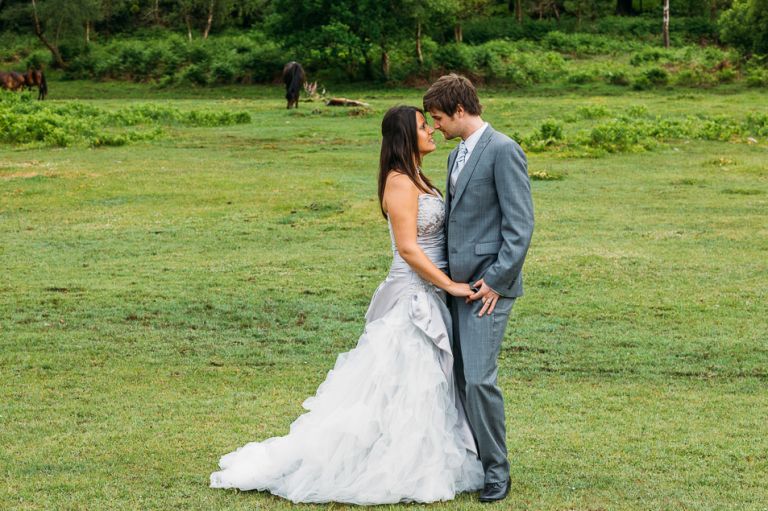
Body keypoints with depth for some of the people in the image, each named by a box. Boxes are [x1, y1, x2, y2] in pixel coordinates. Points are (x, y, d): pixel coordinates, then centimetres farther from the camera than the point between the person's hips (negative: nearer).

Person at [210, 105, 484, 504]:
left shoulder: (414, 179, 13)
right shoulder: (400, 183, -16)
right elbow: (408, 248, -21)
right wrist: (450, 285, -18)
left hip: (427, 298, 10)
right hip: (413, 298, -10)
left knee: (422, 387, 13)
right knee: (402, 387, -4)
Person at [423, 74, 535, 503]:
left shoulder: (503, 150, -12)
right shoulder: (458, 154, 17)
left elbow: (521, 224, -16)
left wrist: (496, 279, -18)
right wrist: (447, 276, 16)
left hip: (489, 283, -9)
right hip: (459, 282, 9)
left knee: (479, 378, -11)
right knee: (460, 378, 9)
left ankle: (497, 470, 1)